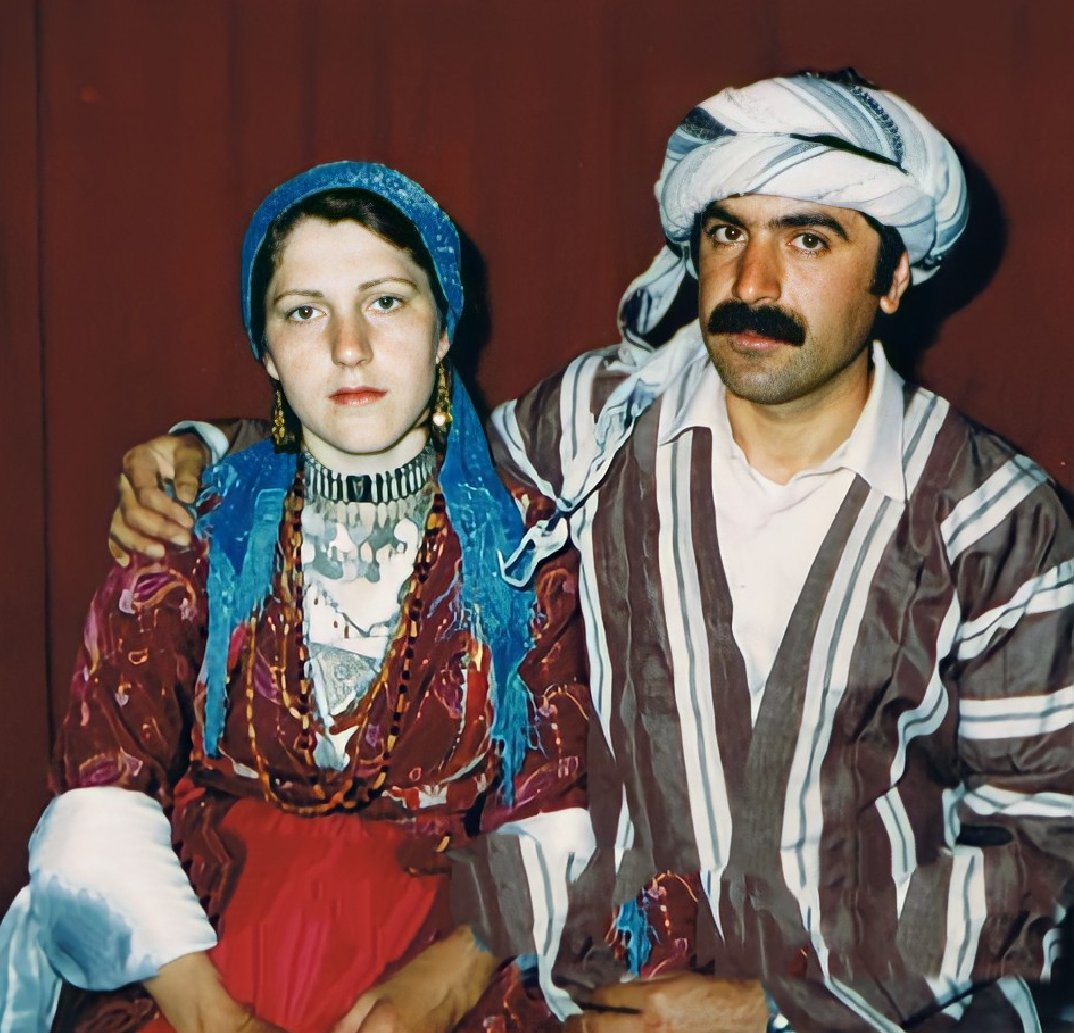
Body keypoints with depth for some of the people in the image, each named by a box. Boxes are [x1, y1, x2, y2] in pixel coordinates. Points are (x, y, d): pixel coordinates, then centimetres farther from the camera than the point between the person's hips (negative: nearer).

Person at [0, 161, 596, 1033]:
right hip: (195, 944, 1)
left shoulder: (528, 545, 5)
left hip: (436, 953, -1)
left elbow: (556, 818, -1)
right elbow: (101, 804, -2)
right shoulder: (193, 533, 6)